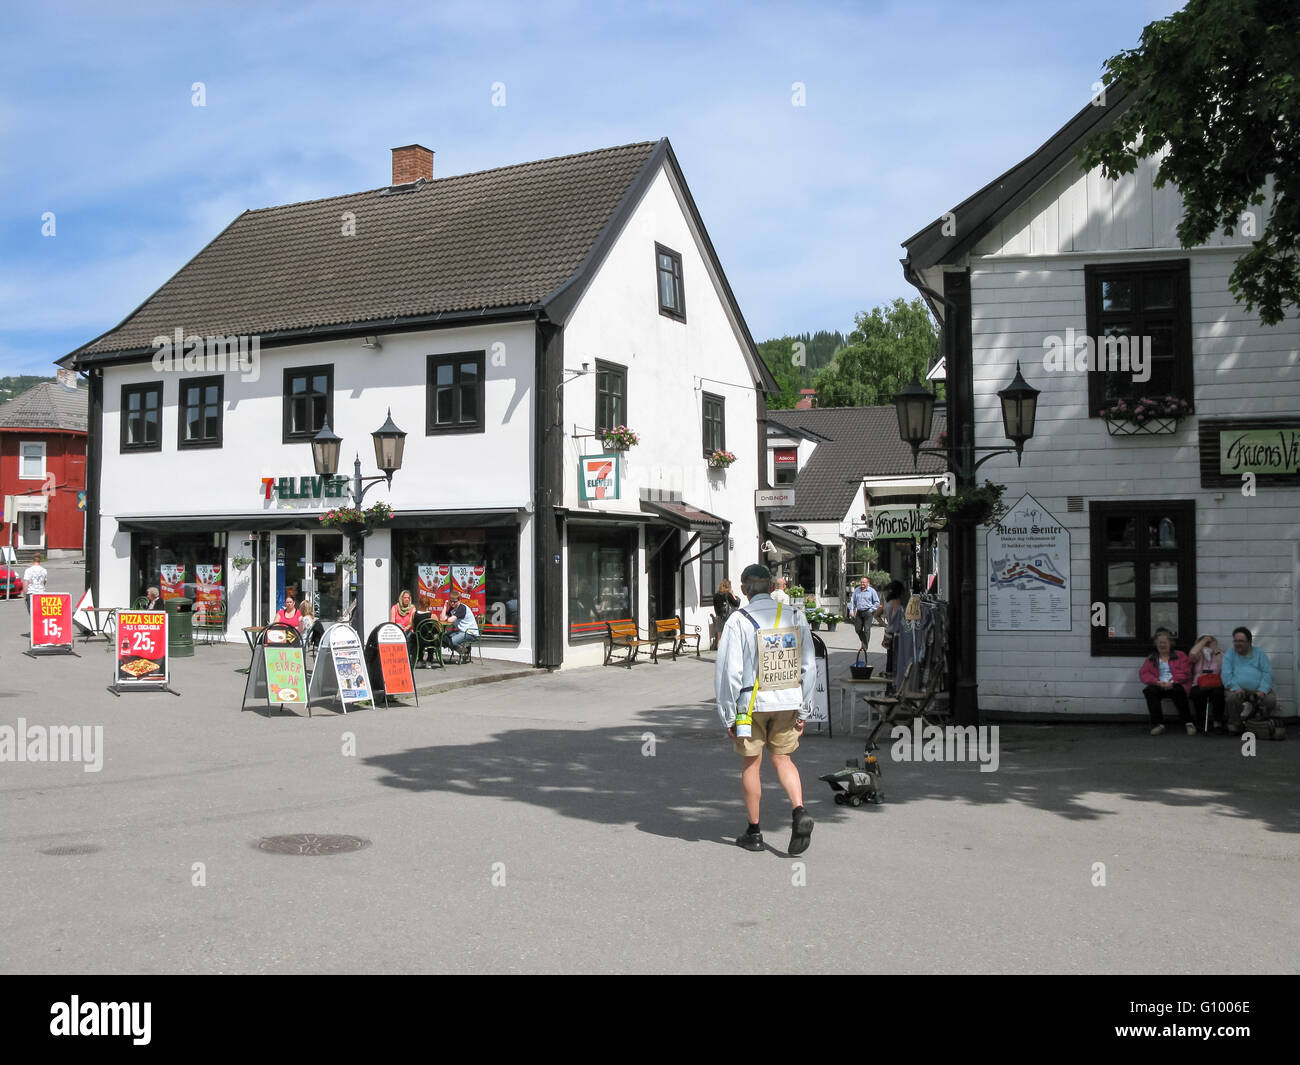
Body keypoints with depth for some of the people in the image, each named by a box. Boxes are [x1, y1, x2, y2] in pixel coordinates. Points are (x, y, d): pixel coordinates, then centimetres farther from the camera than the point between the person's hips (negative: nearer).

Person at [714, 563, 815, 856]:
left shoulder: (738, 621, -13)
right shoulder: (796, 617, 0)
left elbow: (728, 672, -13)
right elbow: (809, 667, 3)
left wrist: (727, 716, -4)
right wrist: (803, 711, 9)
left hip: (752, 703, -3)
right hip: (788, 701, 3)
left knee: (751, 764, 11)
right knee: (782, 759, 17)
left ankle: (754, 832, 19)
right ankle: (799, 812, -5)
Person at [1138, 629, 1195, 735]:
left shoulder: (1180, 656, 16)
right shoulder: (1151, 658, 21)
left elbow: (1186, 673, 2)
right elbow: (1143, 674, 7)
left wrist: (1171, 682, -13)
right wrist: (1157, 682, -11)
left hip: (1175, 685, -2)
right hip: (1158, 686, 2)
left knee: (1179, 691, -37)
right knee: (1150, 691, -32)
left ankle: (1188, 723, -24)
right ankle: (1158, 723, -28)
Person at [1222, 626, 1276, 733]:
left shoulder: (1259, 654, 14)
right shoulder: (1229, 655, 13)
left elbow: (1267, 673, 3)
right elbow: (1226, 675, 2)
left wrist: (1262, 690, -14)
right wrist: (1235, 688, -17)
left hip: (1259, 690, 1)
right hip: (1239, 690, -1)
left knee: (1271, 699, -29)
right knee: (1231, 697, -34)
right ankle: (1234, 726, -15)